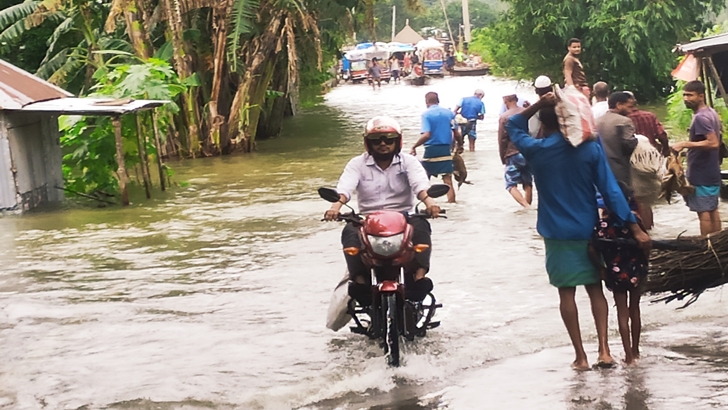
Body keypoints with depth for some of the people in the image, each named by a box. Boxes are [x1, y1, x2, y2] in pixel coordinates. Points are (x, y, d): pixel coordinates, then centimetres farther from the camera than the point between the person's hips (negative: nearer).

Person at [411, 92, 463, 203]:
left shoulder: (426, 115, -7)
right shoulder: (449, 113, 5)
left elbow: (426, 135, -18)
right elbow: (456, 134, 5)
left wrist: (414, 146, -9)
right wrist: (460, 146, 23)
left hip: (431, 150, -3)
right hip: (446, 150, 3)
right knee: (448, 180, 3)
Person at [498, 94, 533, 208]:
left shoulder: (504, 117, -9)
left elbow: (502, 139, -7)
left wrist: (503, 157, 3)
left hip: (513, 155, -4)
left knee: (511, 185, -1)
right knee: (528, 184, 13)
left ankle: (526, 206, -20)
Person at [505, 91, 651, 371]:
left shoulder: (536, 150, -8)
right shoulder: (590, 149, -7)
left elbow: (512, 127, 13)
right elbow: (611, 190, -9)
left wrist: (538, 104, -2)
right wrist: (634, 227, -7)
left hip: (557, 233, -1)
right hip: (588, 231, 1)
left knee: (567, 292, 5)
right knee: (595, 288, 13)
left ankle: (580, 356, 6)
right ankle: (604, 350, 2)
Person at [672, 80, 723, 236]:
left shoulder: (700, 117, -20)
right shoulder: (711, 113, 12)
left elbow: (713, 142, -29)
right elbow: (718, 138, 22)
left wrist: (685, 144, -30)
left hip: (701, 174, -10)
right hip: (711, 171, 10)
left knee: (703, 211, -6)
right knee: (712, 210, 14)